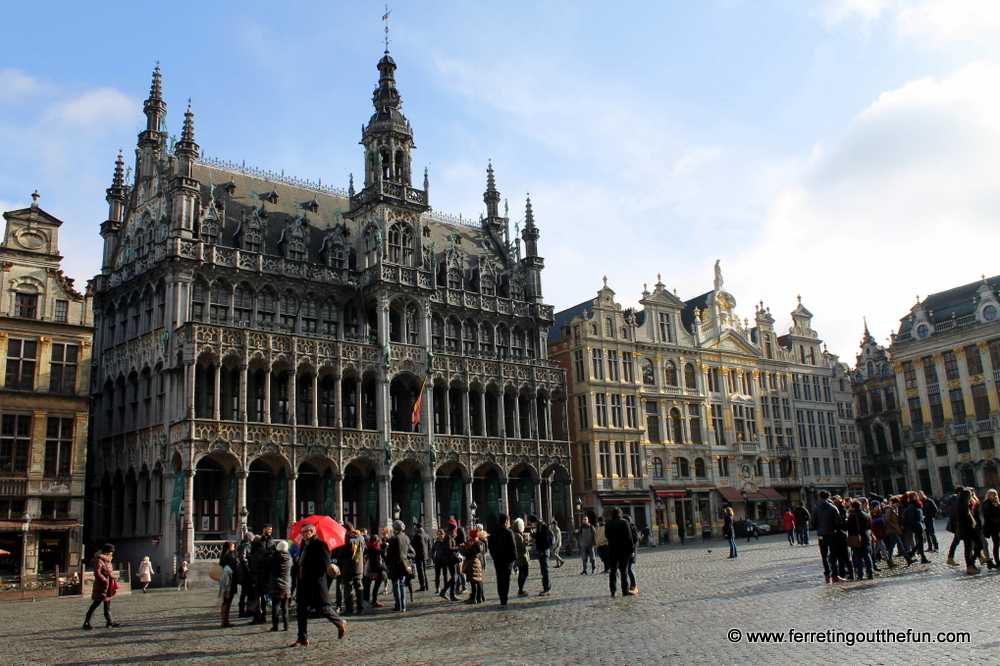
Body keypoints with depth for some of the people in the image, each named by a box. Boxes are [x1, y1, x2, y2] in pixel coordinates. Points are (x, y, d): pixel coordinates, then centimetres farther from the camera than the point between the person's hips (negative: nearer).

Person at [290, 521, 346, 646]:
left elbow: (325, 565, -16)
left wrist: (314, 576, -15)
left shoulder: (320, 544, -13)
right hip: (304, 582, 9)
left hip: (316, 583, -9)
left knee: (322, 608, -2)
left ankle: (341, 623, 19)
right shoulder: (304, 544, 13)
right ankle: (303, 638, 14)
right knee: (301, 609, 7)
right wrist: (300, 576, 8)